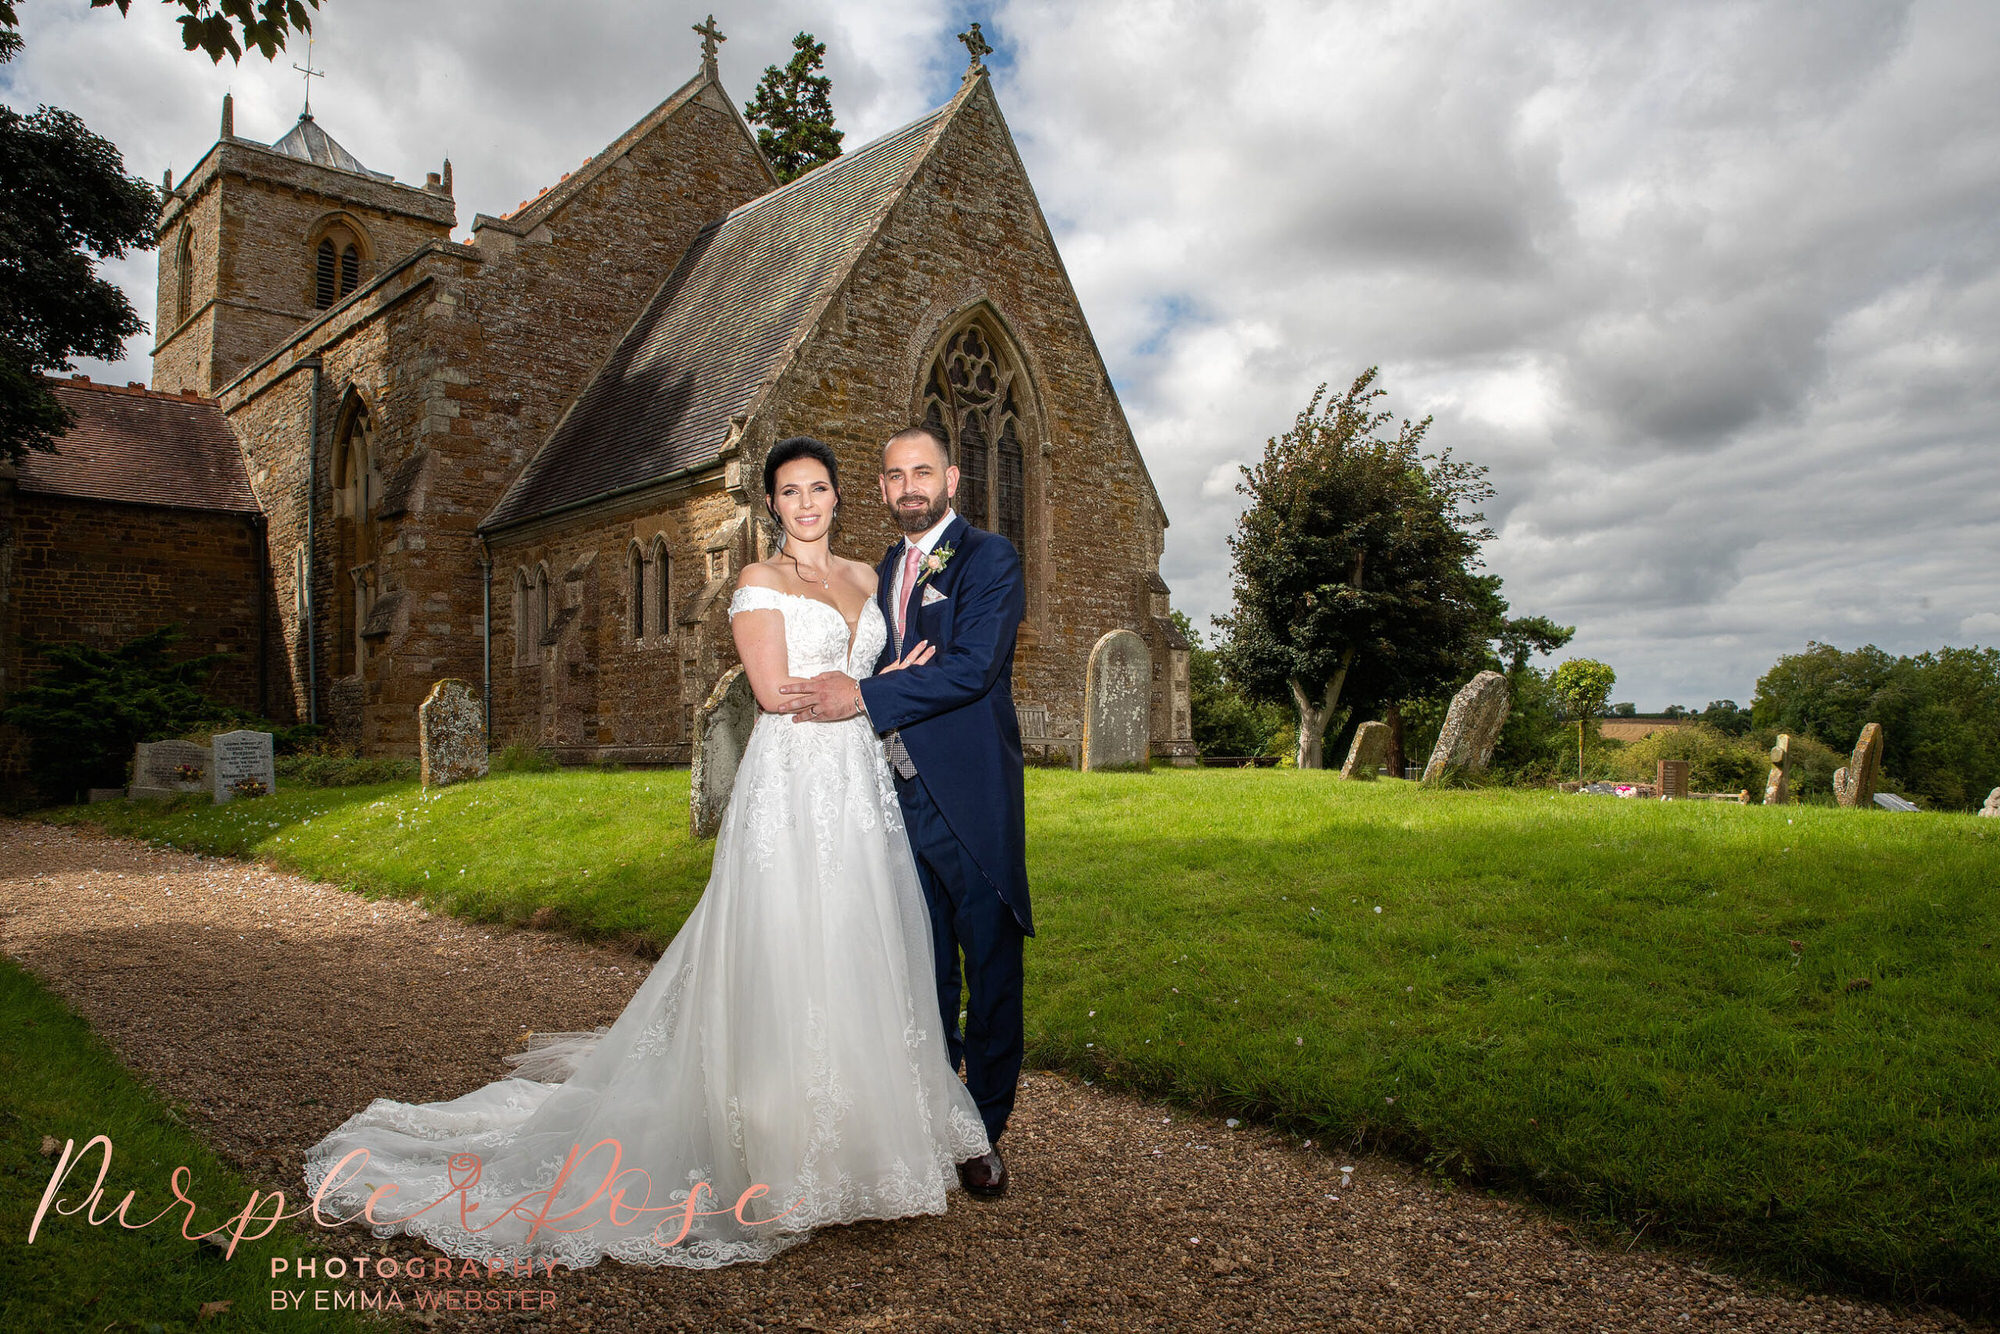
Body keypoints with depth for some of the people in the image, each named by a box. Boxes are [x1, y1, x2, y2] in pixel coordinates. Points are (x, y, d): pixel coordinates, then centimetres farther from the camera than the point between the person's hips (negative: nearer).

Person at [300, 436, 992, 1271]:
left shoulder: (866, 578, 17)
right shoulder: (758, 581, -2)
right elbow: (775, 690, -12)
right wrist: (872, 687, -5)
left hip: (863, 792, 6)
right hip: (789, 787, -6)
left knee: (857, 959, 10)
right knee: (781, 961, -3)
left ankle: (856, 1131, 24)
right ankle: (778, 1148, 10)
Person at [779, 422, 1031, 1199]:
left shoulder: (989, 559, -5)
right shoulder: (884, 571, 17)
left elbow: (973, 667, -19)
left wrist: (865, 696, -20)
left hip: (969, 799, -6)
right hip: (901, 795, 6)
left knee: (991, 966, 4)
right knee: (923, 968, 15)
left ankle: (983, 1133, 19)